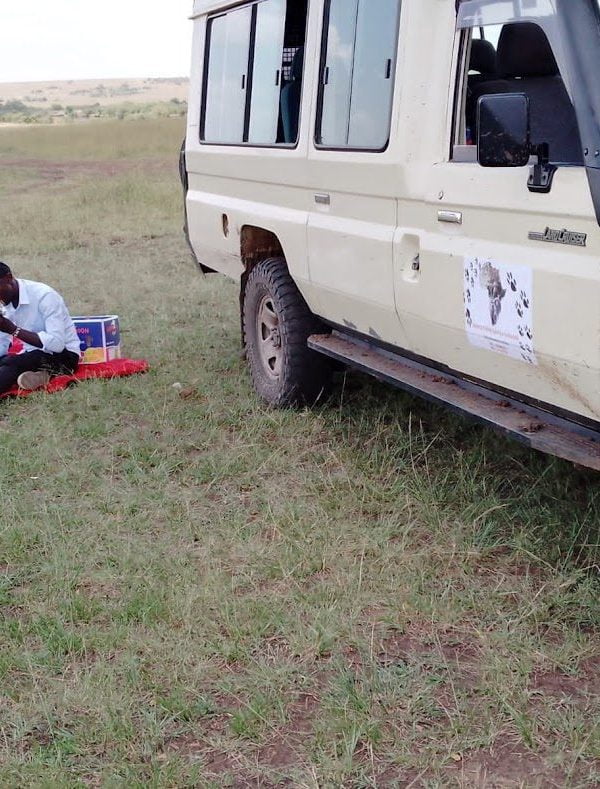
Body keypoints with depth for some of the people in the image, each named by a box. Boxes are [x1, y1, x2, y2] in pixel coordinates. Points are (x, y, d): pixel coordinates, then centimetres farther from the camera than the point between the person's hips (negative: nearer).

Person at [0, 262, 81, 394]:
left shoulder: (44, 296, -21)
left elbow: (57, 344, -29)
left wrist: (14, 330, -31)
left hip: (63, 355, -8)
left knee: (11, 363, -33)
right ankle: (36, 374, -29)